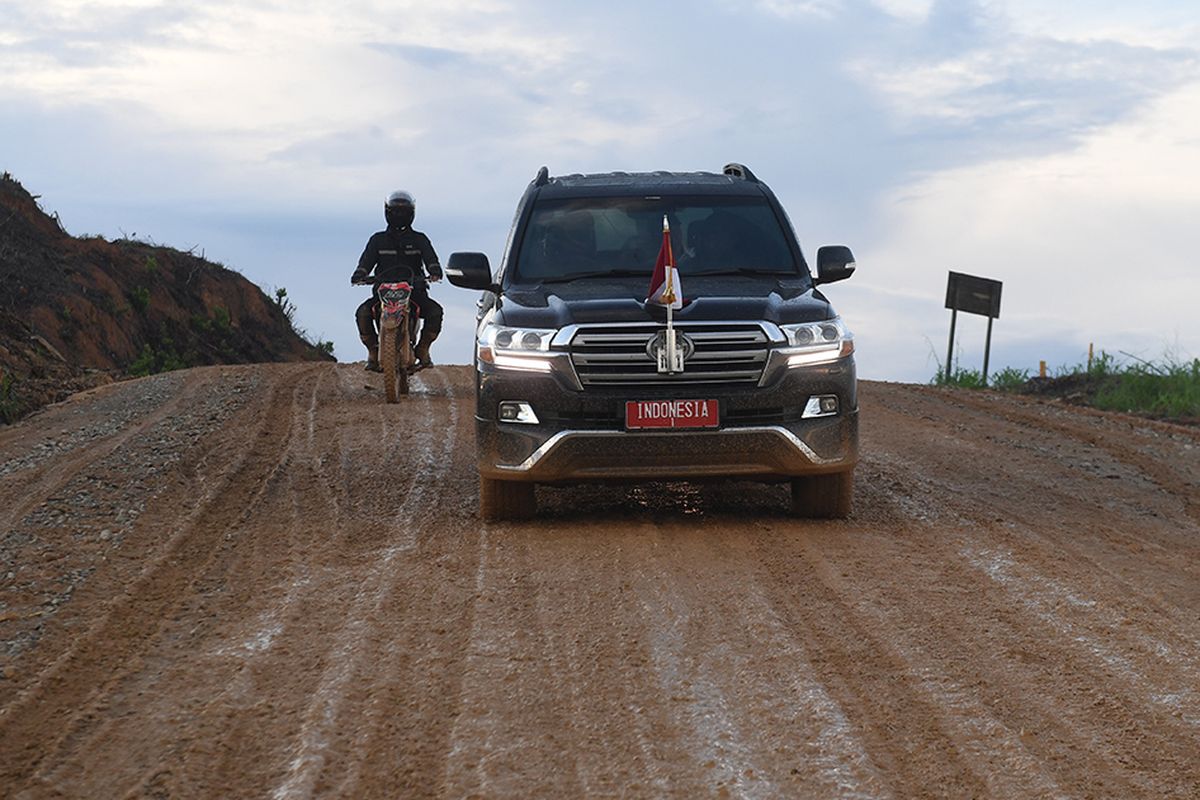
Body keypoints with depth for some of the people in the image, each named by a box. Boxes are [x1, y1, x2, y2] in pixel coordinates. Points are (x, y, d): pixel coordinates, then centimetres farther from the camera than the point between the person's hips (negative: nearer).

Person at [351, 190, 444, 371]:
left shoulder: (419, 239, 12)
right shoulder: (378, 239, 14)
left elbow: (430, 257, -4)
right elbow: (367, 259, 0)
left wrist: (435, 271, -27)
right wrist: (359, 275, -22)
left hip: (414, 290, 0)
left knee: (435, 311, -27)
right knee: (362, 313, -26)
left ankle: (422, 349, -7)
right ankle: (373, 350, -6)